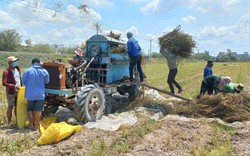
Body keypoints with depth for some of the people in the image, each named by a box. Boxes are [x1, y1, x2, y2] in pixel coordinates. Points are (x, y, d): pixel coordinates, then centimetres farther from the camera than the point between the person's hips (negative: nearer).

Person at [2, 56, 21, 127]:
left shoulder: (17, 69, 8)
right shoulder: (6, 72, -13)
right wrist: (14, 86, -25)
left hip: (18, 91, 7)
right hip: (11, 92, -6)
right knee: (10, 107, 3)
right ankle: (9, 123, 14)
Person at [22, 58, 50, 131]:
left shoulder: (27, 71, -8)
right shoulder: (44, 71, -6)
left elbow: (23, 82, 0)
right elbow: (47, 81, 3)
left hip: (30, 94, 0)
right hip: (40, 94, 0)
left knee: (30, 109, 17)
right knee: (38, 110, 7)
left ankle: (31, 124, 20)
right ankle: (36, 126, 11)